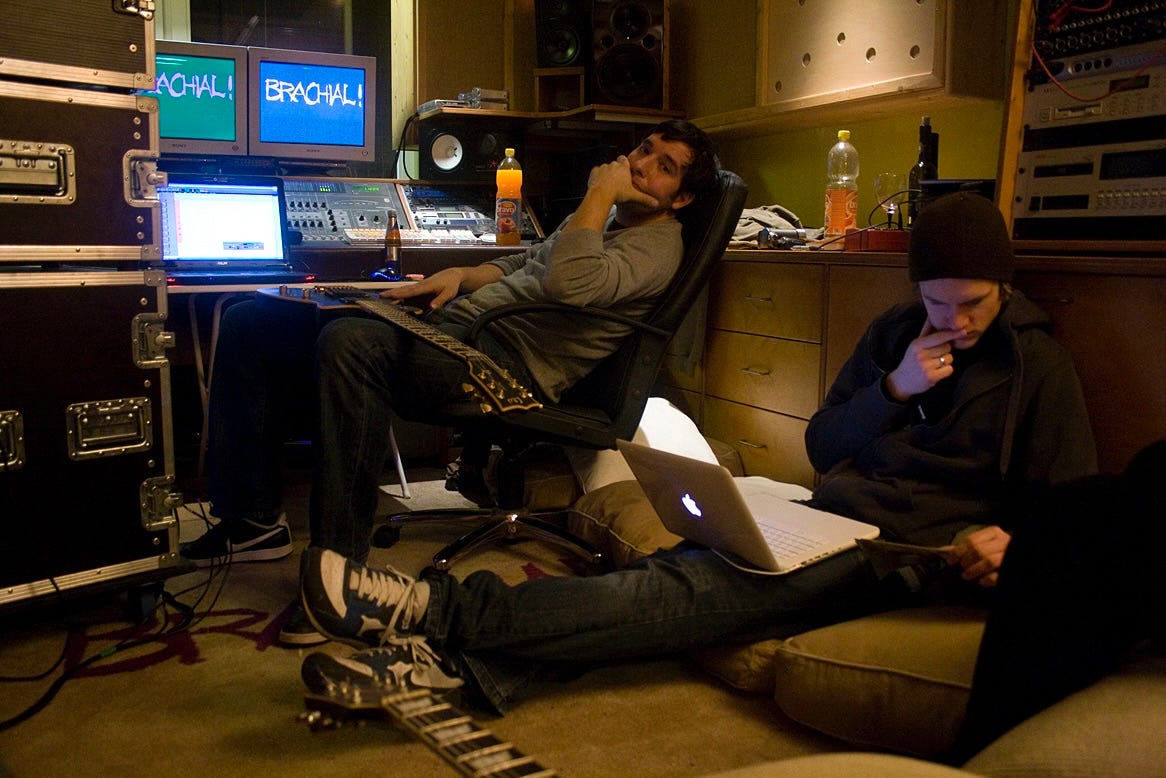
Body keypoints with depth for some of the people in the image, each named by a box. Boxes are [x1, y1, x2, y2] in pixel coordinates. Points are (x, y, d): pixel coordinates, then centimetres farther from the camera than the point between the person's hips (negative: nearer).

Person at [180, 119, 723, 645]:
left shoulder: (656, 244, -5)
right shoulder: (601, 220, 26)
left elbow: (566, 284, -24)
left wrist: (602, 189, -11)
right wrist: (462, 274, 14)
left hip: (503, 365, -10)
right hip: (448, 330, 10)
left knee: (349, 342, -39)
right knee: (250, 323, 4)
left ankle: (340, 567, -30)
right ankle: (253, 518, 6)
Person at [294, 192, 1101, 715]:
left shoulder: (1040, 366, 3)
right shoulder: (895, 332, 14)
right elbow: (821, 447, 11)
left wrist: (1007, 539, -17)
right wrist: (891, 389, -5)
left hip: (913, 548, -5)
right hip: (831, 514, 6)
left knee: (707, 590, -29)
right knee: (671, 572, -25)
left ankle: (450, 610, -39)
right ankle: (465, 662, -37)